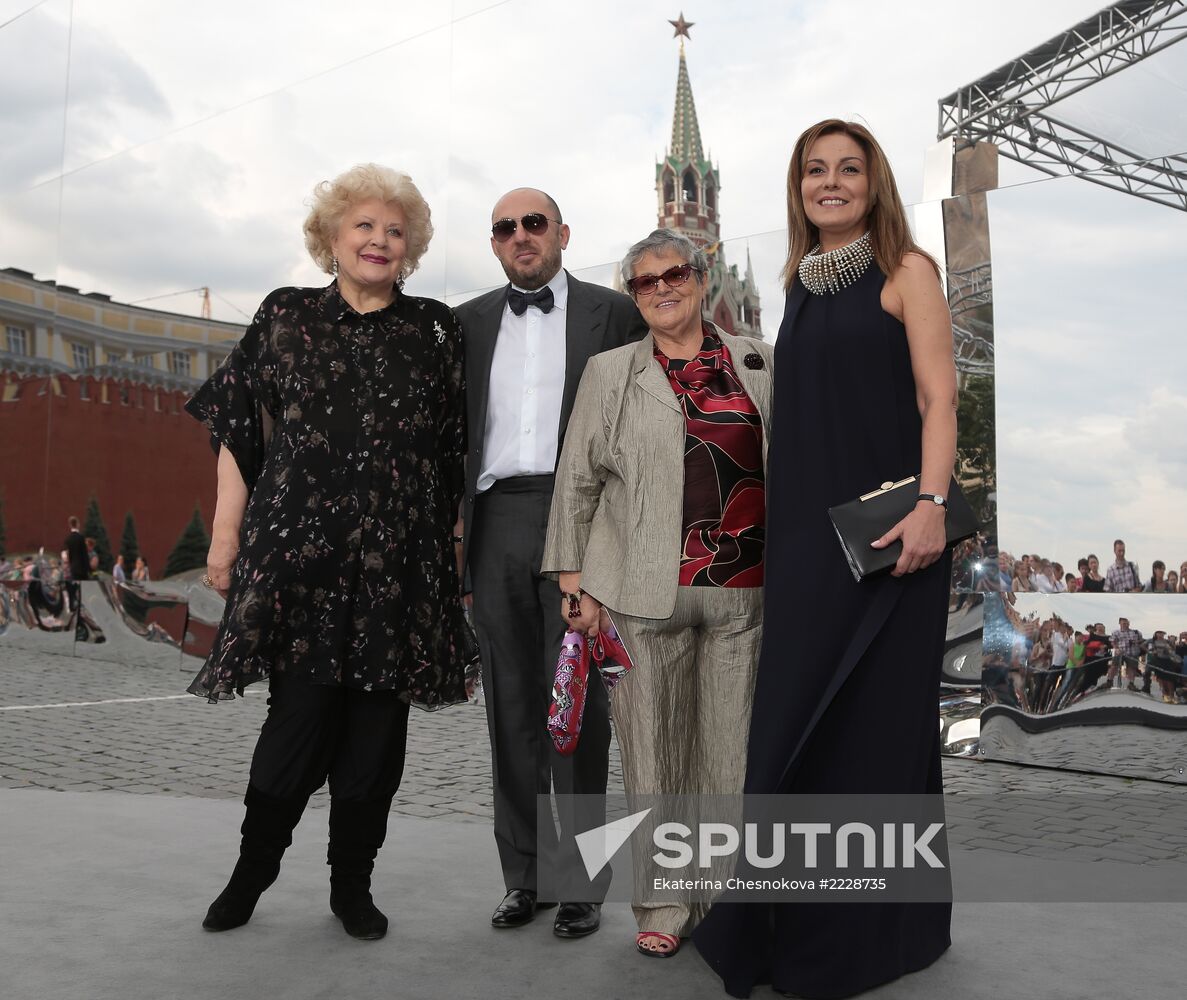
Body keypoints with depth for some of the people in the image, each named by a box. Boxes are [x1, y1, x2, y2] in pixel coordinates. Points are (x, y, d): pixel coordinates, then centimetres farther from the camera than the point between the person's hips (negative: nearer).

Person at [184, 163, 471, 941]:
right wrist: (227, 532, 1)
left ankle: (353, 884, 22)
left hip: (398, 559, 2)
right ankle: (253, 870, 22)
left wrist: (451, 543, 6)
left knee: (378, 724, 5)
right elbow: (240, 431, 7)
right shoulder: (285, 317, 8)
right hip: (299, 551, -1)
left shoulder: (435, 330, 10)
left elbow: (455, 446, 11)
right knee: (301, 713, -2)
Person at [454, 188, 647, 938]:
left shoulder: (614, 313, 7)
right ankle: (523, 876, 19)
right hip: (497, 521, 3)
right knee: (512, 702, 8)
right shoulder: (467, 323, 16)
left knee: (577, 700, 0)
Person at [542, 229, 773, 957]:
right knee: (655, 746, 3)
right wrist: (575, 584, 0)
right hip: (648, 589, -1)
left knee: (733, 743, 6)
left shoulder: (758, 362, 11)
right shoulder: (611, 372, 9)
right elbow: (576, 482, 6)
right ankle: (663, 906, 17)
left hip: (745, 588, 1)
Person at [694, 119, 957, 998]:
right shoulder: (802, 284, 16)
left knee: (879, 716, 1)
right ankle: (801, 920, 23)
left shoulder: (905, 270, 1)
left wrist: (931, 503, -21)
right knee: (796, 718, 7)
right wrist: (778, 526, 10)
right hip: (808, 532, 5)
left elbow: (938, 396, -7)